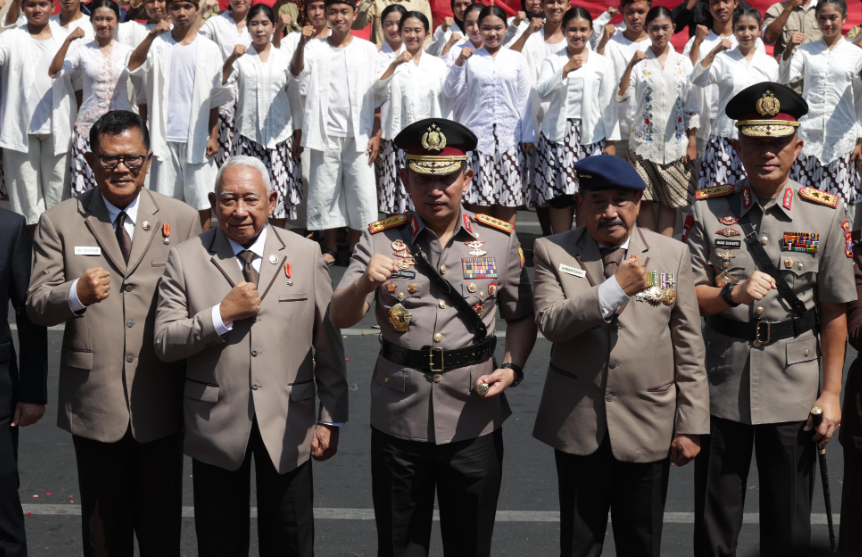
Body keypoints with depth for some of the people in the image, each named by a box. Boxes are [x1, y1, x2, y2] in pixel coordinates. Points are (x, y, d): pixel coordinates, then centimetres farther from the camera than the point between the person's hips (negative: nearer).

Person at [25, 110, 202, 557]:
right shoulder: (59, 223, 2)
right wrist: (75, 294, -25)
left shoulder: (183, 220, 3)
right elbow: (36, 305, -2)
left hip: (161, 403, 0)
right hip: (94, 401, 0)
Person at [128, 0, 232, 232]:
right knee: (164, 199, 4)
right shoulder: (159, 44, 4)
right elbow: (133, 66, -16)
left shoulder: (209, 49, 5)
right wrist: (152, 35, -27)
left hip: (197, 137, 0)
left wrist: (214, 136, 0)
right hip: (165, 136, 0)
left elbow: (215, 98, 6)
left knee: (202, 198, 0)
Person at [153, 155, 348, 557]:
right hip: (216, 426, 0)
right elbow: (164, 345, -5)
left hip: (287, 427, 0)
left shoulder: (306, 255, 1)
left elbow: (328, 345, 3)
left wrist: (331, 419, 1)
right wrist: (222, 315, -18)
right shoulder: (185, 260, -1)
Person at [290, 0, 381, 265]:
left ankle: (356, 249, 10)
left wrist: (376, 134, -1)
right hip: (325, 134, 0)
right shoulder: (315, 47, 5)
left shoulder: (368, 50, 5)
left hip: (359, 135, 0)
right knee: (325, 192, 4)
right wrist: (302, 43, -33)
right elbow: (297, 73, -15)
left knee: (361, 192, -1)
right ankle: (330, 248, 16)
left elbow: (376, 96, 5)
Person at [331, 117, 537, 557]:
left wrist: (512, 368, -8)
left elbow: (523, 315, 10)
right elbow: (341, 318, -9)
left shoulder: (500, 239, 2)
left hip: (473, 420, 0)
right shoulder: (380, 240, -1)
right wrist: (365, 283, -29)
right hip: (399, 418, 0)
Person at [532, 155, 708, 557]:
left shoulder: (673, 255, 3)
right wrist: (616, 289, -21)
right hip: (577, 423, 0)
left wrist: (691, 425, -1)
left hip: (647, 426, 1)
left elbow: (689, 347, 2)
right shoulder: (552, 252, 1)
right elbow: (550, 323, -14)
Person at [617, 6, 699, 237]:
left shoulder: (683, 63, 7)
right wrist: (630, 65, -20)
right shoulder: (639, 62, 2)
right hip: (644, 142, -1)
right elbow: (622, 96, -11)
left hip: (675, 144, 1)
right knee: (645, 200, 0)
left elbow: (691, 106, 8)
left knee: (669, 201, 4)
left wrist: (692, 142, 3)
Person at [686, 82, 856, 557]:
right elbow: (689, 298, -1)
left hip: (794, 389, 0)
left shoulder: (826, 215, -3)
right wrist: (733, 293, -22)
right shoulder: (708, 210, -2)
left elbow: (834, 312, -2)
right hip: (723, 381, 0)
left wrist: (831, 393, -3)